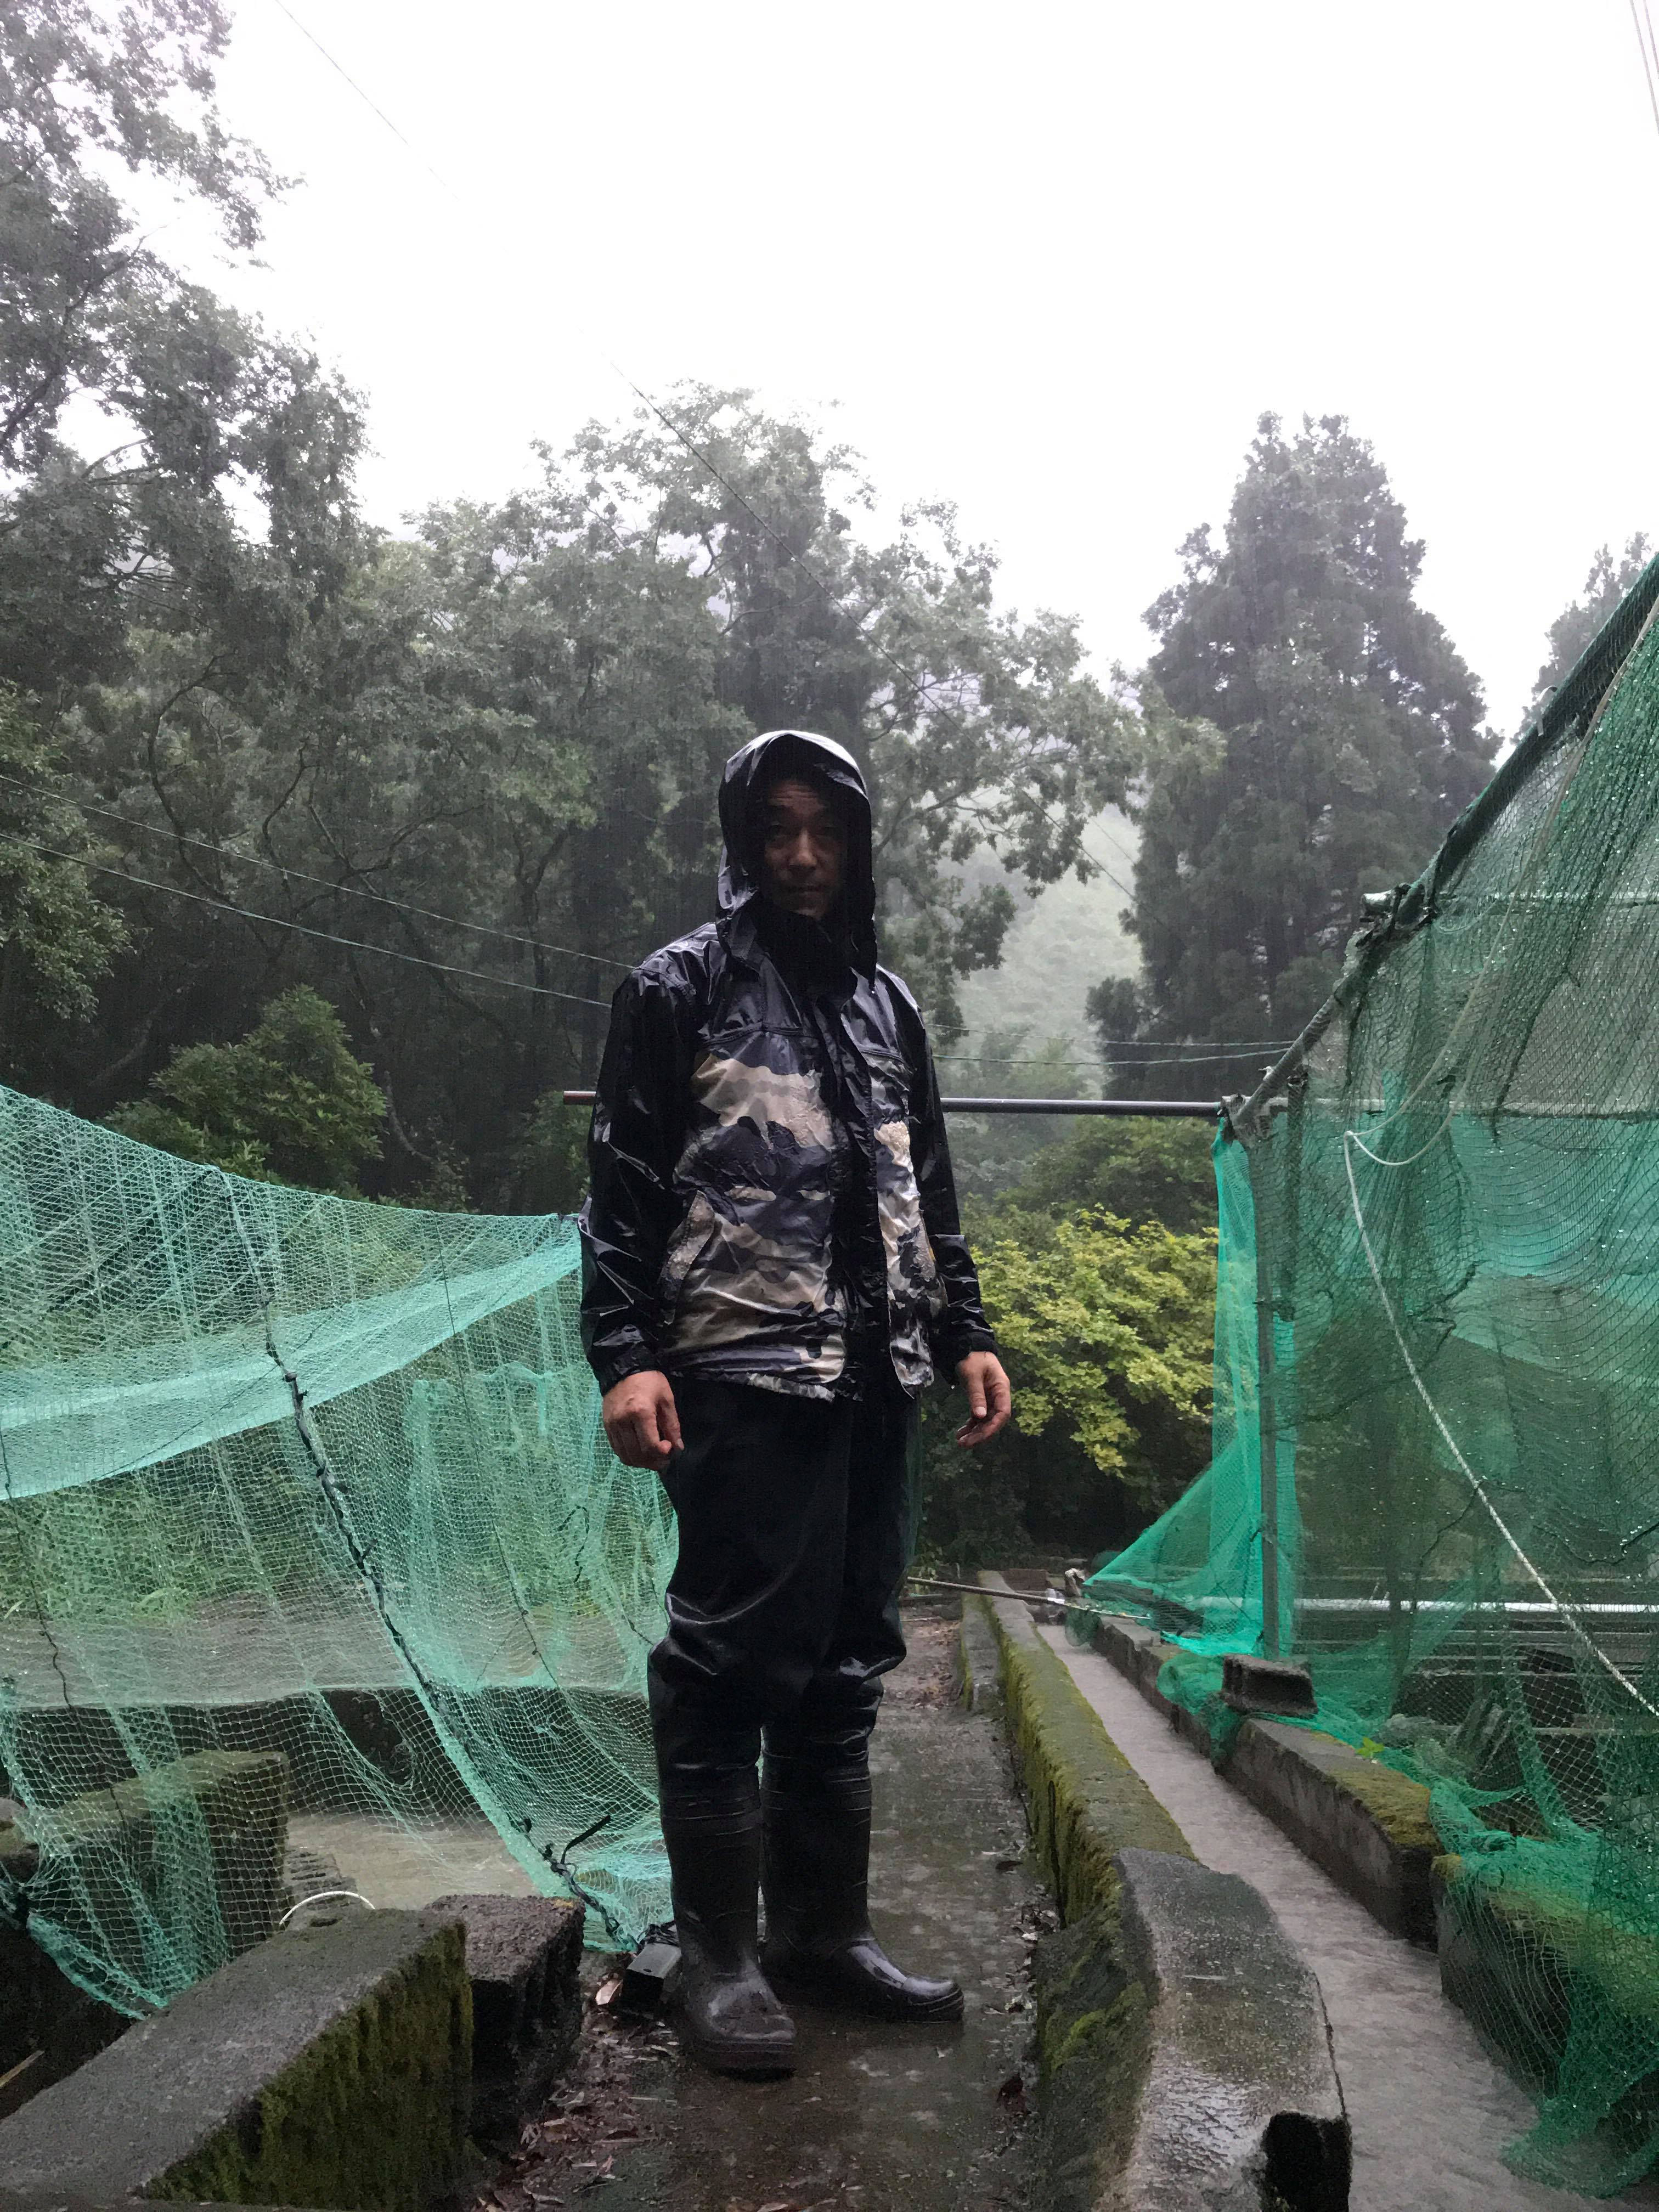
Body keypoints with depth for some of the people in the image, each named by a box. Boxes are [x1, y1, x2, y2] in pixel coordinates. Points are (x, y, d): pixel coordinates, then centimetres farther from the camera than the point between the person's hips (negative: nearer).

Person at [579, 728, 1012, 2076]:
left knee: (845, 1664, 10)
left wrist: (966, 1333, 14)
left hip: (877, 1378, 6)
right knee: (734, 1659, -3)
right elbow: (624, 1188, -3)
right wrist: (625, 1355, -14)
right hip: (743, 1371, -6)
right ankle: (718, 1954, 10)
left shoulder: (887, 1003, 19)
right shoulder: (684, 988, 3)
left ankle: (824, 1928, 22)